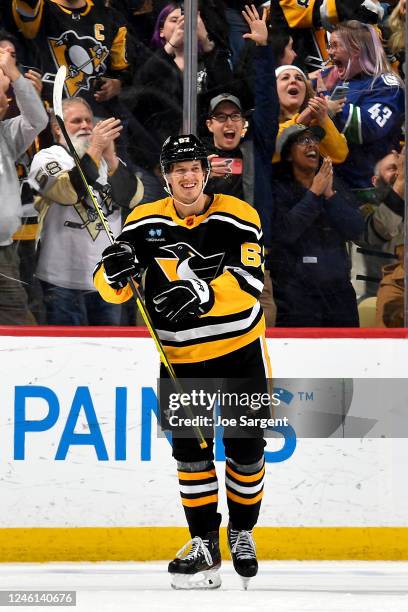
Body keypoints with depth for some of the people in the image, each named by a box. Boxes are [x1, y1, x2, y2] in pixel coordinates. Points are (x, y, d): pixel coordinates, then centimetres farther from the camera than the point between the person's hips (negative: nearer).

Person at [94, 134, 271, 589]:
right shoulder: (145, 223, -4)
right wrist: (114, 272, -29)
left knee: (246, 447, 2)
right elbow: (111, 289, -5)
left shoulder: (238, 216, -11)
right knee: (190, 448, -6)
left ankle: (242, 532, 24)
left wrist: (202, 294, -37)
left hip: (241, 350, -1)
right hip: (181, 356, 1)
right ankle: (205, 545, 1)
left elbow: (251, 279, -22)